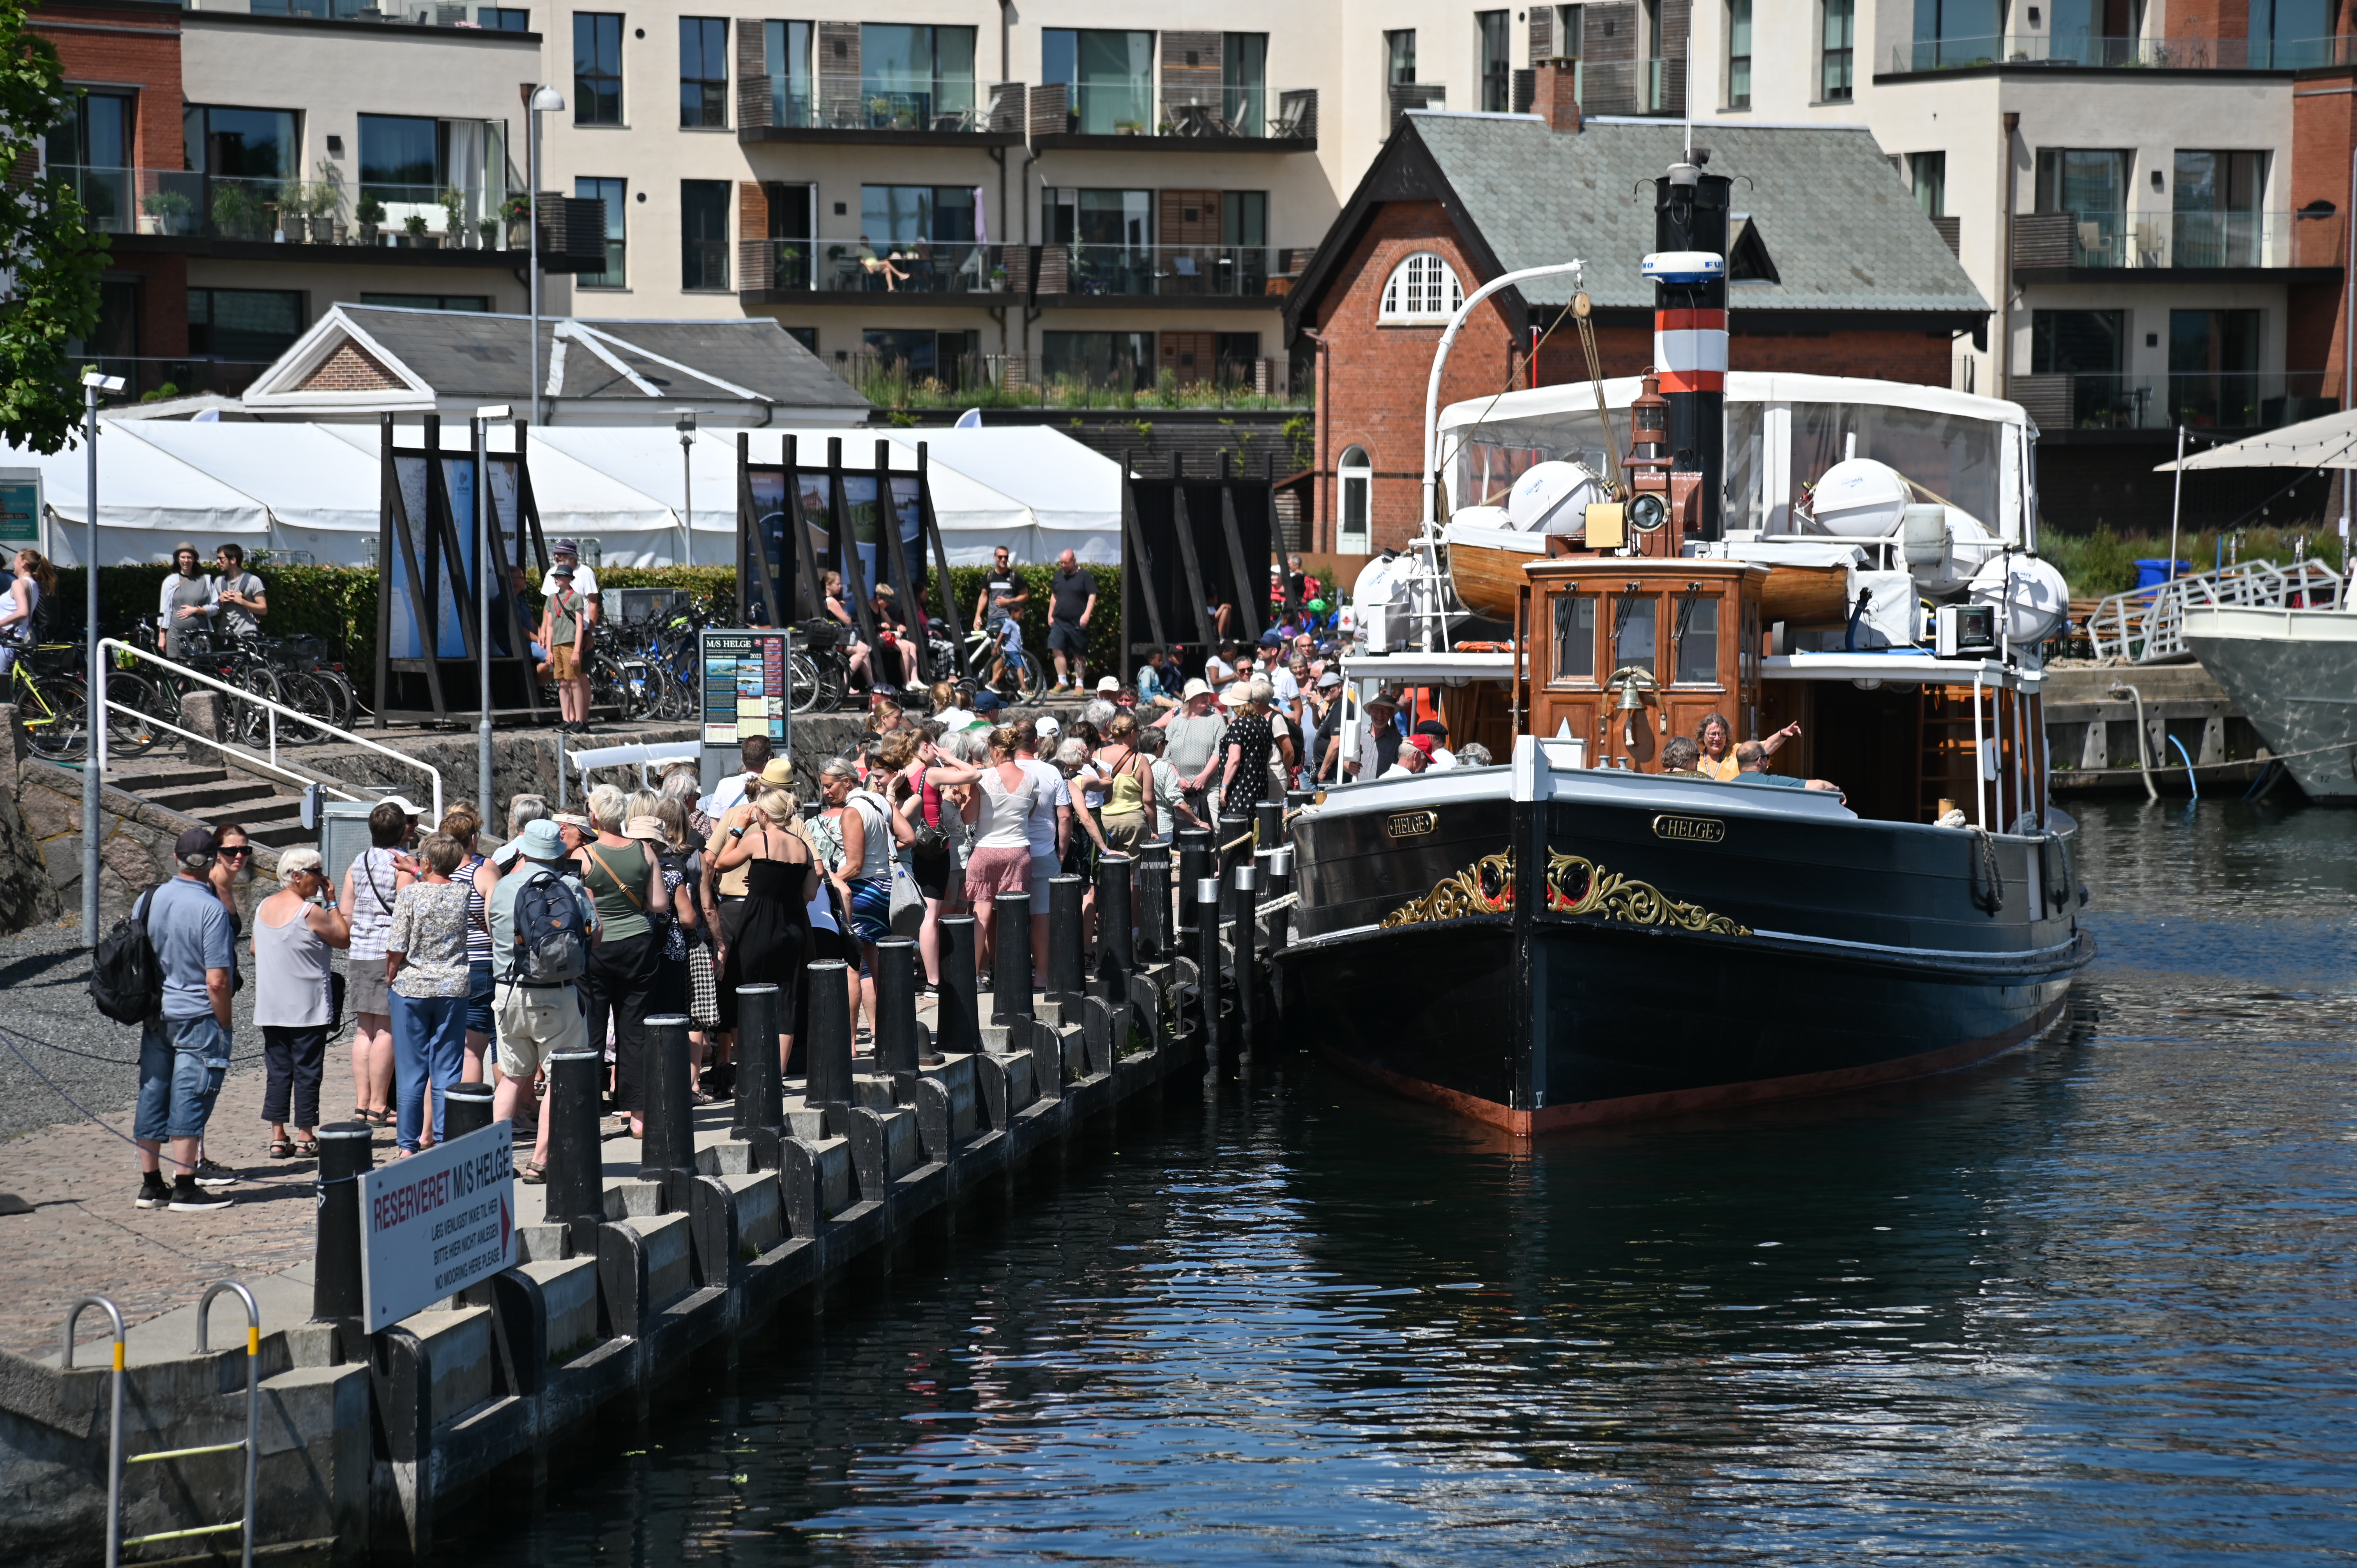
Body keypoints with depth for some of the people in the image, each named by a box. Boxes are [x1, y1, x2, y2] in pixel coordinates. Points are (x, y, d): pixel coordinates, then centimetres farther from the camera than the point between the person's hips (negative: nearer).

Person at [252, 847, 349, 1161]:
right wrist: (331, 902, -1)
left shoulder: (263, 908, 6)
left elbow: (255, 949, 19)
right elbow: (345, 939, -6)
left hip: (270, 1007, 6)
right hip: (308, 1008, -6)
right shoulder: (310, 912, -16)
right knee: (307, 1072, 2)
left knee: (278, 1071, 9)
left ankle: (278, 1138, 8)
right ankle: (306, 1139, 5)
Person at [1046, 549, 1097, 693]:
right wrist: (1050, 615, 16)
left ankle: (1079, 684, 9)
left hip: (1077, 623, -4)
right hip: (1059, 621, 4)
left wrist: (1087, 614, -20)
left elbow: (1092, 596, -8)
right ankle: (1063, 682, -4)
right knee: (1057, 650, -9)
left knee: (1079, 654, 2)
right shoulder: (1059, 575, 12)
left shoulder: (1085, 576, -3)